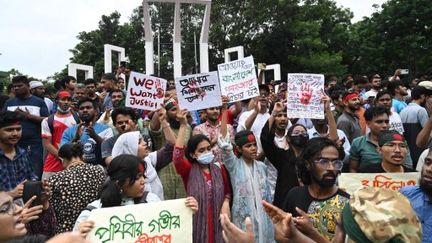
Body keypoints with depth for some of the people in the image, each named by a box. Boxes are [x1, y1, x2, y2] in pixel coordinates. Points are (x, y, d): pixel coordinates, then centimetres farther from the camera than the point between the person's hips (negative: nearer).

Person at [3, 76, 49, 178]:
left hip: (34, 145, -3)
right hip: (14, 144, 3)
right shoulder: (9, 102, 13)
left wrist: (29, 116, -13)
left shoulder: (39, 102, 4)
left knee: (35, 176, -2)